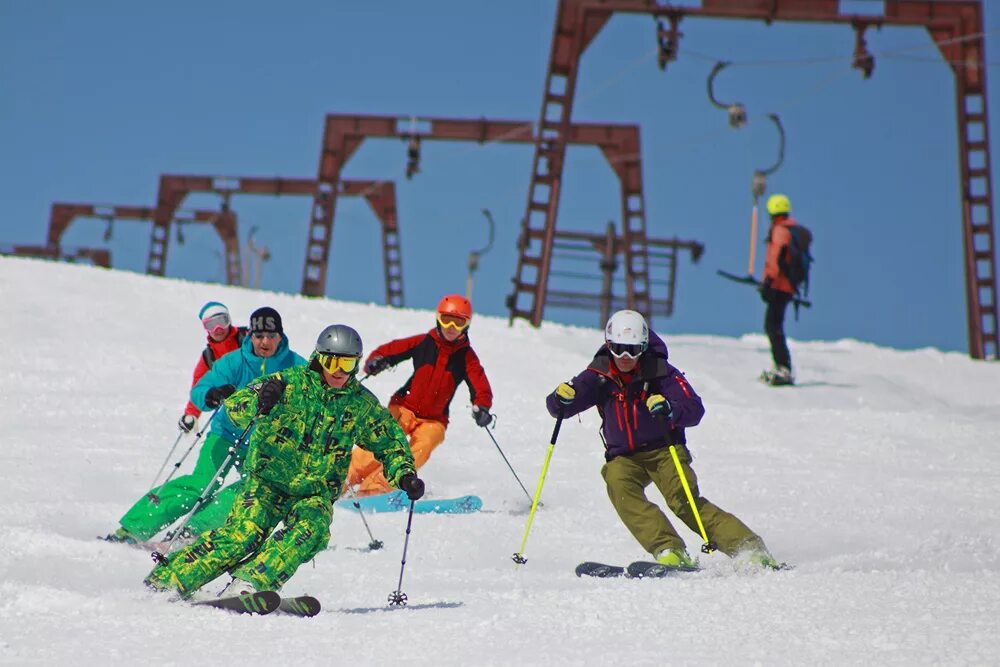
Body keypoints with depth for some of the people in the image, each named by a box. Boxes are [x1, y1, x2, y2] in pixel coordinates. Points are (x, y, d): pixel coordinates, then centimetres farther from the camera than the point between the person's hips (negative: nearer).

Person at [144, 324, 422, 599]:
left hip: (316, 492, 2)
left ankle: (249, 583, -38)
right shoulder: (291, 382, -6)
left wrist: (404, 474, -4)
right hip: (269, 480, -2)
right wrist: (258, 404, -31)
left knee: (311, 530, -29)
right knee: (243, 532, -20)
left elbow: (391, 443, 14)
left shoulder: (362, 404, 2)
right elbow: (234, 407, -9)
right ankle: (165, 579, -12)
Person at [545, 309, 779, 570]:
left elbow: (695, 410, -16)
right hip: (623, 458, 3)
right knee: (619, 487, -29)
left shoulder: (659, 372, -8)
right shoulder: (599, 376, -1)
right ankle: (669, 550, -38)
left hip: (664, 449, -2)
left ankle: (748, 547, -21)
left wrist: (670, 409, -37)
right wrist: (561, 399, -27)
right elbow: (557, 407, -3)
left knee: (683, 500, -24)